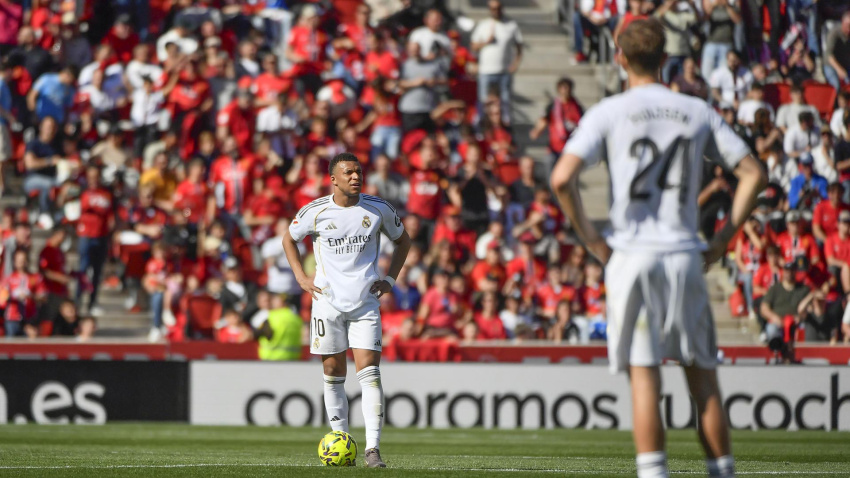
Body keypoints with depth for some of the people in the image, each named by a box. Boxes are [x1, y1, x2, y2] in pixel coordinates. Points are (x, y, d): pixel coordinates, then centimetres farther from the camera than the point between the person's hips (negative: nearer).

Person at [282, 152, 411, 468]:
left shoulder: (378, 209, 0)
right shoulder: (315, 212, -3)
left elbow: (402, 240, 17)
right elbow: (289, 239, 15)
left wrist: (389, 278, 6)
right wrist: (301, 278, 4)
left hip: (365, 302, 0)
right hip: (328, 301, 0)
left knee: (369, 372, -10)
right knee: (333, 373, 3)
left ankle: (372, 448, -13)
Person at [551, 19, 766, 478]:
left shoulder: (608, 113, 0)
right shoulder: (698, 112, 8)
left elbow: (562, 178, -12)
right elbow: (753, 173, 8)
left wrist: (589, 237, -1)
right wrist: (723, 239, 10)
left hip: (630, 255, -2)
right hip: (684, 255, 2)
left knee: (643, 375, -4)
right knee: (703, 378, 8)